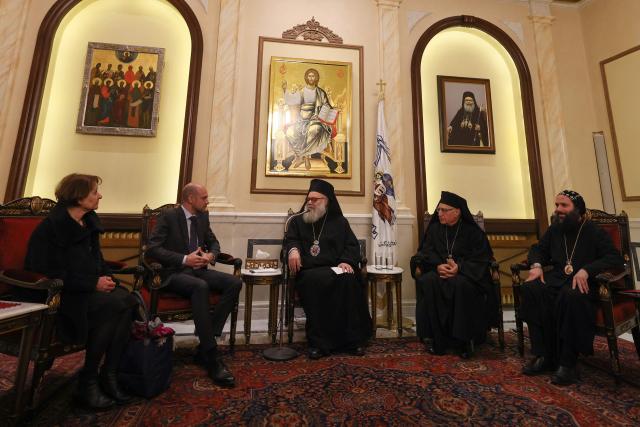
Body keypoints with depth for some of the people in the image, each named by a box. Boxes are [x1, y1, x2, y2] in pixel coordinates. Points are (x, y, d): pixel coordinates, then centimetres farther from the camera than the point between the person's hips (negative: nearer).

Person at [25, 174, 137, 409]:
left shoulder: (89, 221, 9)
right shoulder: (51, 227, -12)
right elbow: (54, 274, -16)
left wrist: (107, 277, -1)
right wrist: (94, 283, -19)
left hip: (88, 288, 7)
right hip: (61, 294, -6)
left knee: (128, 299, -22)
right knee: (114, 305, -30)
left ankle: (109, 374, -13)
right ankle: (87, 381, -10)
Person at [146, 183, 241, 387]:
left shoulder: (202, 216, 12)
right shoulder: (168, 216, -5)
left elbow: (213, 242, 20)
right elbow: (152, 248, -13)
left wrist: (211, 255, -4)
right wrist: (184, 259, -21)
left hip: (199, 269, 6)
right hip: (175, 272, -6)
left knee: (235, 282, -19)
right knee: (201, 287, -38)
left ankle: (204, 347, -15)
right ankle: (212, 357, -29)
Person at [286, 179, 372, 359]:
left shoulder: (340, 221, 17)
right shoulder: (298, 221, 20)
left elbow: (352, 245, 10)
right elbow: (291, 240, 7)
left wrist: (346, 261, -12)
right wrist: (294, 249, -19)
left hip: (336, 269, 1)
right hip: (309, 271, 0)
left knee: (348, 280, -32)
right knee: (316, 281, -35)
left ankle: (352, 339, -17)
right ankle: (319, 342, -24)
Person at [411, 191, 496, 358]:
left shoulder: (473, 231, 2)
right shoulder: (434, 228, 8)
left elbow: (481, 258, -4)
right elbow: (426, 254, 1)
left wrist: (459, 267, -23)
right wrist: (438, 265, -21)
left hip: (465, 274, -2)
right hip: (438, 271, 2)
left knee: (461, 285, -37)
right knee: (427, 282, -32)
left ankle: (464, 339, -20)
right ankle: (434, 337, -22)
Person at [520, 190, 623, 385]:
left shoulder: (594, 232, 2)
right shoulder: (554, 230, 16)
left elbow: (615, 259, -9)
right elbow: (537, 249, 22)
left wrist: (586, 270, -27)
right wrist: (536, 265, 0)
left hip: (584, 282, -4)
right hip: (558, 278, 4)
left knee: (570, 296, -40)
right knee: (530, 289, -29)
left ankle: (567, 363, -27)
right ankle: (545, 356, -22)